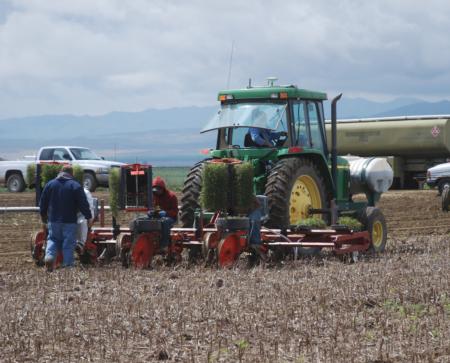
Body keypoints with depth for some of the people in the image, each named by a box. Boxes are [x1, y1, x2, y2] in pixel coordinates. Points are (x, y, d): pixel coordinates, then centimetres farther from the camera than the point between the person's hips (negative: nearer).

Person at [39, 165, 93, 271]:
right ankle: (68, 265, 2)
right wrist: (89, 217, 1)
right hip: (69, 221, -3)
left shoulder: (50, 184, 5)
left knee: (53, 239, 14)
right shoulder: (75, 186, -5)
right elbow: (83, 204, -8)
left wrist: (43, 215, 26)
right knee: (68, 243, 3)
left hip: (53, 220, 3)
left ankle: (49, 256, -11)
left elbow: (43, 203, 11)